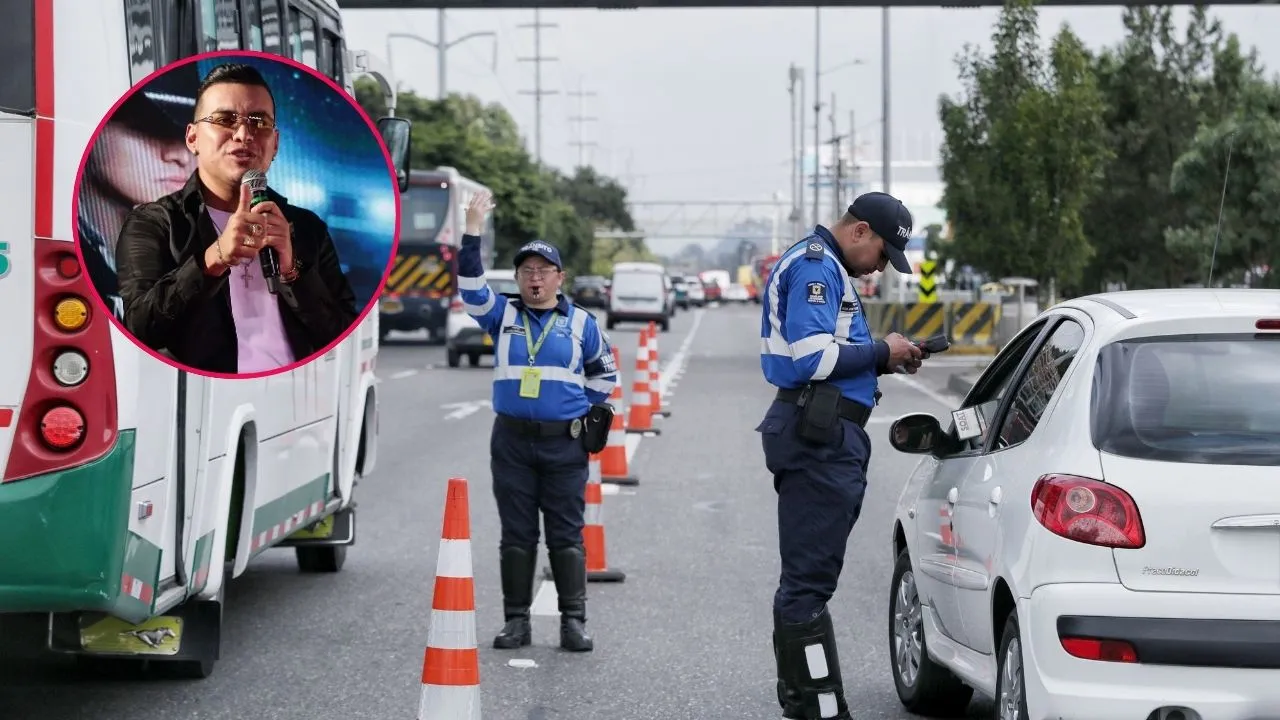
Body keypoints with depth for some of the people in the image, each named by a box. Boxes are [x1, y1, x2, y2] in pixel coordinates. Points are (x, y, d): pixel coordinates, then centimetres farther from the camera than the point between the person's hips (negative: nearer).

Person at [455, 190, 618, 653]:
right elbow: (471, 288, -9)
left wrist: (585, 413, 7)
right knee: (516, 534, 4)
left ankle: (574, 622, 3)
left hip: (565, 445, -1)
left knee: (566, 535, 0)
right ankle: (516, 621, 10)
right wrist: (473, 232, -16)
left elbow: (604, 374, 17)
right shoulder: (503, 315, 7)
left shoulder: (581, 323, 7)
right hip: (512, 442, 1)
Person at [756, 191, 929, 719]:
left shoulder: (823, 267, 22)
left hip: (822, 439, 11)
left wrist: (883, 361, 10)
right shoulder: (816, 266, -12)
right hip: (820, 438, -11)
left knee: (804, 576, 16)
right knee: (809, 579, -12)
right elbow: (810, 356, -21)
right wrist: (880, 352, -10)